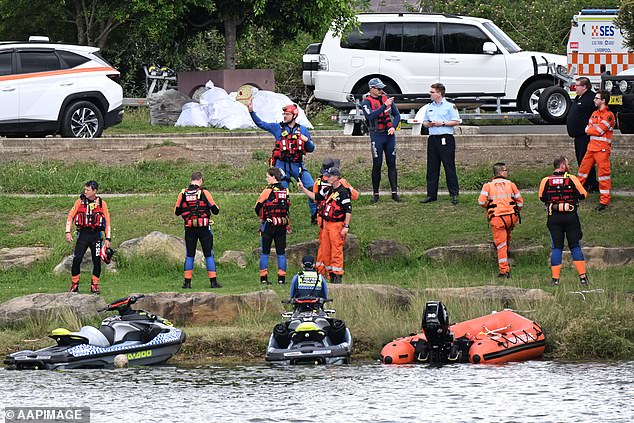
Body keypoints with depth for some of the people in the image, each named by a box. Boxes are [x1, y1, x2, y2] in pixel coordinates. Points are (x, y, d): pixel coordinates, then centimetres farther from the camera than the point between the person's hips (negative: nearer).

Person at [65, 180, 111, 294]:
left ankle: (95, 285, 11)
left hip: (96, 234, 0)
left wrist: (107, 239, 1)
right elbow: (70, 216, 5)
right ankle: (74, 284, 1)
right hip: (83, 234, 0)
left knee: (97, 261, -2)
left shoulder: (101, 203, 2)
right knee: (76, 259, -10)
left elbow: (107, 221, 6)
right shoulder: (80, 201, 2)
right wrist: (68, 232, -6)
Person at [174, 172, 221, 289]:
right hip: (204, 228, -2)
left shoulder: (183, 194, 0)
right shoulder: (204, 193, -7)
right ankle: (213, 281, 0)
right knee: (209, 255, 4)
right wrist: (215, 208, 19)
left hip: (189, 229, 2)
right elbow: (215, 210, -5)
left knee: (189, 255, 8)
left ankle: (187, 282, 5)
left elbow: (177, 212, 7)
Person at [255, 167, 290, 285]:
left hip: (268, 226, -4)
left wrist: (261, 216, 16)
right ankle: (281, 277, 5)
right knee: (281, 252, 8)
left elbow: (258, 207, -3)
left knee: (265, 252, 4)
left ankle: (264, 277, 2)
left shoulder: (268, 191, -11)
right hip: (282, 226, 4)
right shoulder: (285, 191, 5)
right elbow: (287, 206, 12)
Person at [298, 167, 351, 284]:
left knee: (336, 250, -9)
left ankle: (338, 274, -6)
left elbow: (348, 210, -14)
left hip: (337, 224, -9)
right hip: (326, 224, 9)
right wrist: (303, 189, 20)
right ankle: (331, 273, 17)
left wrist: (346, 227, -19)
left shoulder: (343, 192, -12)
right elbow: (315, 197, 27)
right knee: (325, 251, 9)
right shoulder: (328, 191, 13)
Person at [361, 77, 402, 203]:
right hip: (376, 135, -3)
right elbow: (371, 115, -21)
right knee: (377, 165, -1)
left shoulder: (387, 99, 9)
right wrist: (384, 106, -24)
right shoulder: (367, 102, -3)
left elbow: (397, 115, 11)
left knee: (392, 163, 3)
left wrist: (394, 127, -6)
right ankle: (375, 194, 7)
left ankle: (394, 192, 5)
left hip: (389, 134, 3)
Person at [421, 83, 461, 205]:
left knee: (449, 167, -5)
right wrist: (428, 124, -1)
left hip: (446, 139, -6)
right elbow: (424, 122, 22)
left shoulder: (449, 106, -3)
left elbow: (456, 121, -6)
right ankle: (431, 194, 10)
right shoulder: (429, 107, 16)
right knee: (432, 167, 6)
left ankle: (454, 194, -1)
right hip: (433, 139, 6)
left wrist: (442, 123, -14)